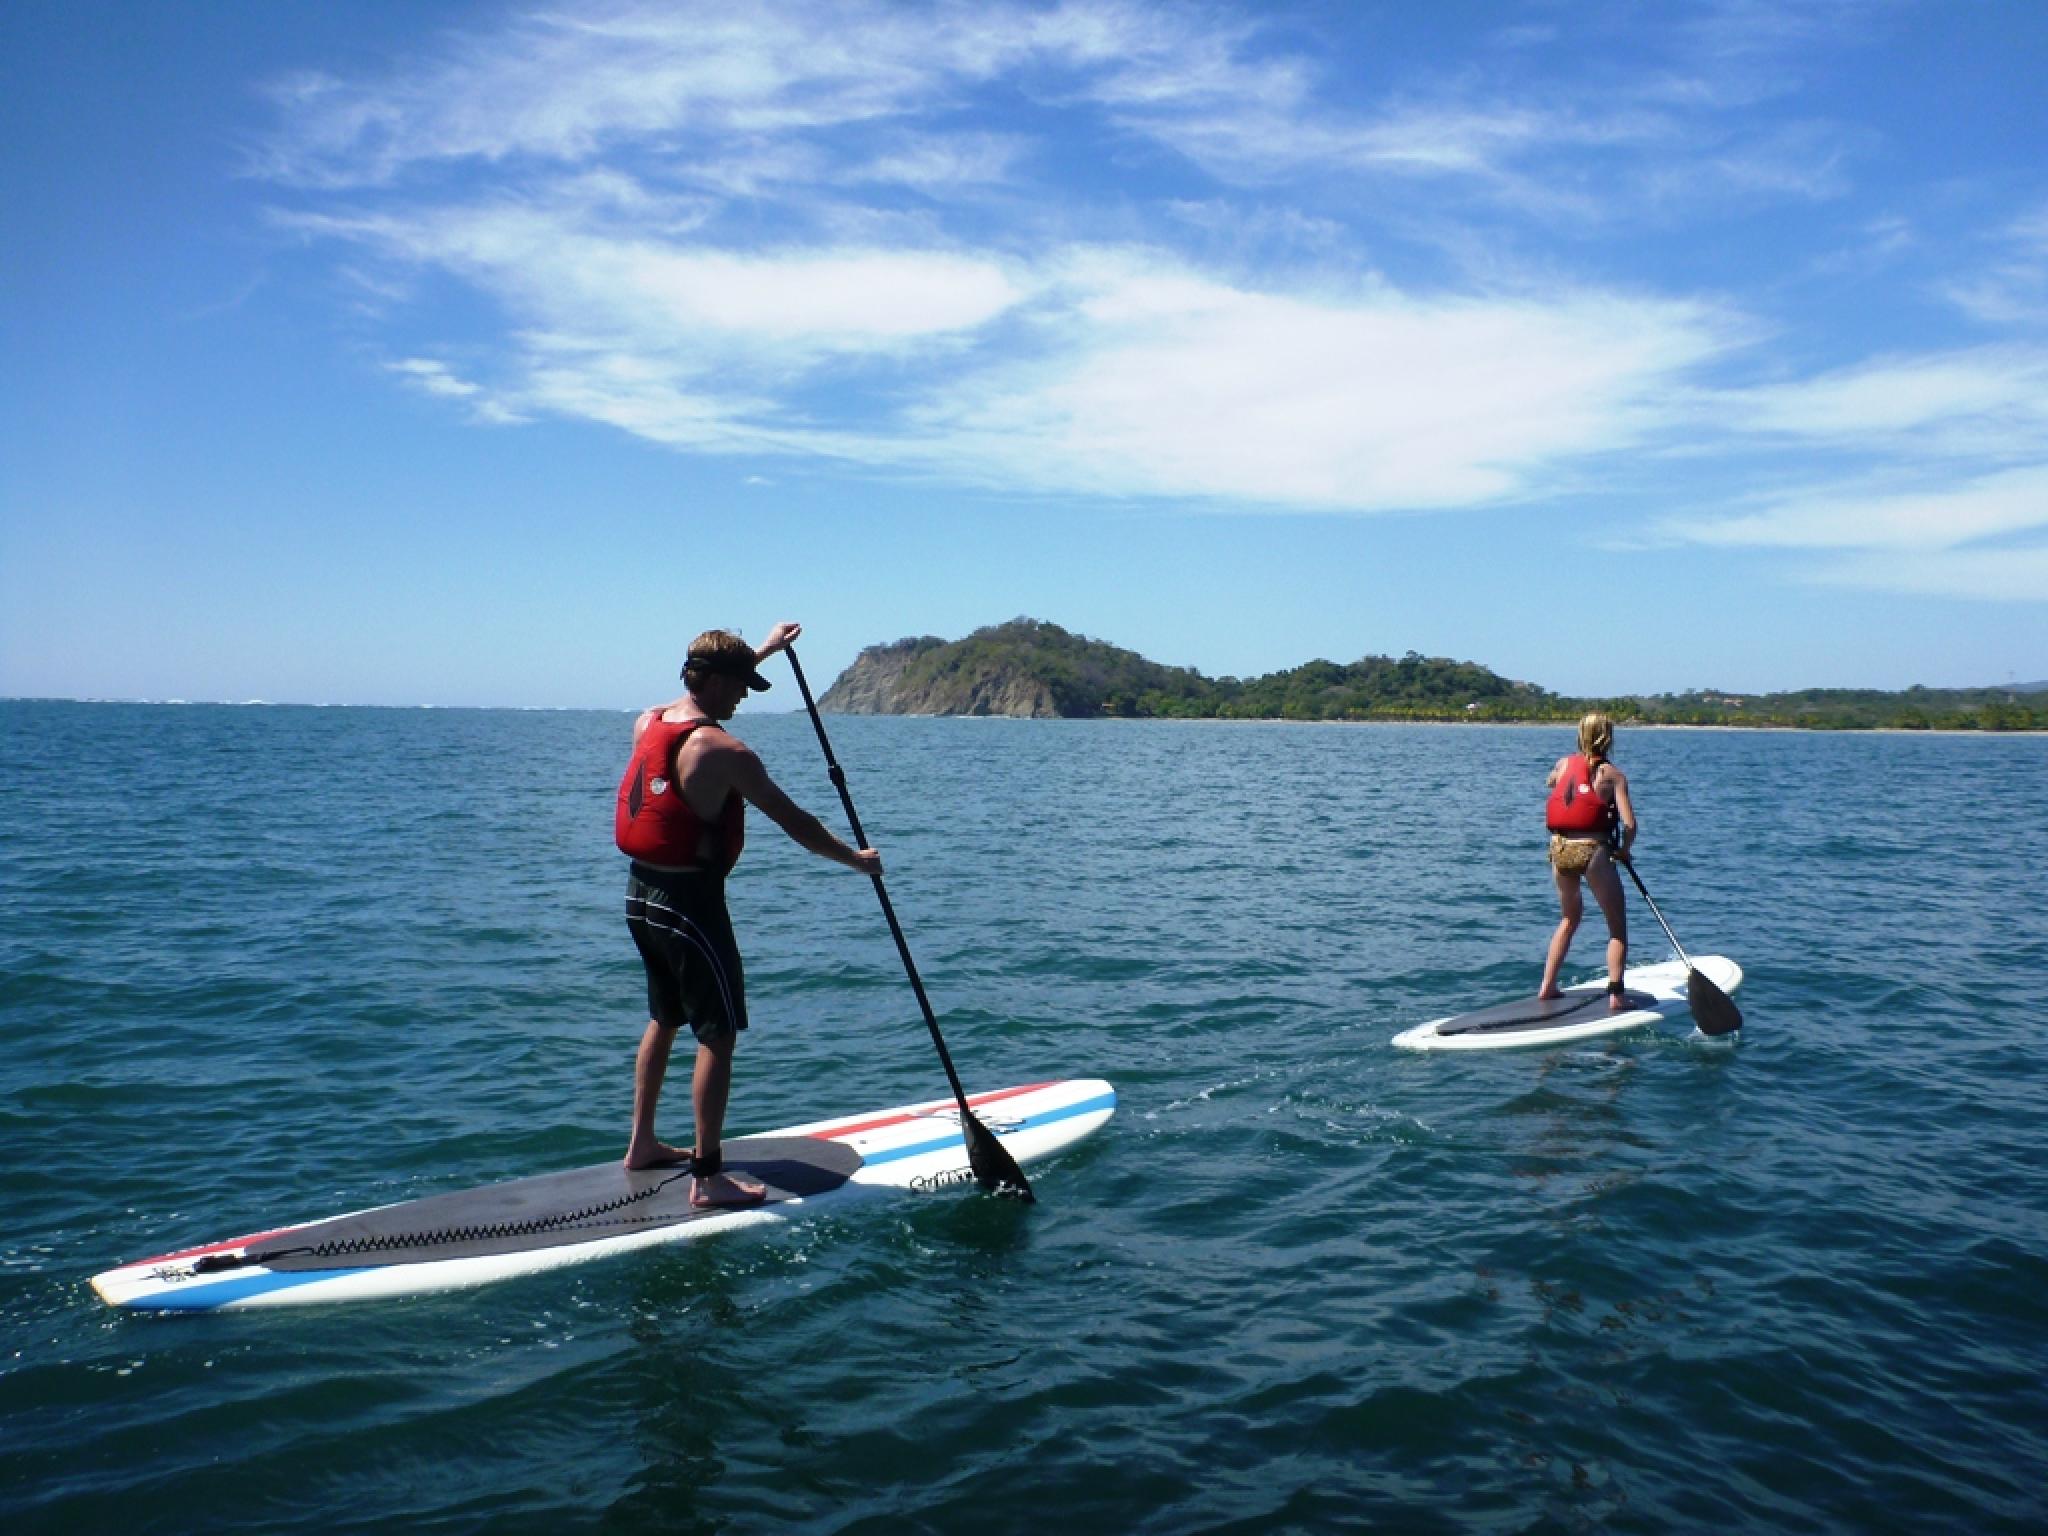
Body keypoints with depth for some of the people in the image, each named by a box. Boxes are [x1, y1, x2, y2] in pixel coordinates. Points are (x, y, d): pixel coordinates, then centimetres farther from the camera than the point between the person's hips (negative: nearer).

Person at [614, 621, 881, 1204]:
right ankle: (707, 1176, 2)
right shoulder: (723, 751, -18)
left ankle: (643, 1144, 34)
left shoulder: (648, 722, 4)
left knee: (664, 1019, 23)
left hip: (640, 892, 9)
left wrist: (763, 649, 35)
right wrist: (857, 859, 0)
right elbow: (793, 821, -13)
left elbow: (704, 692, 27)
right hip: (690, 899, -9)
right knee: (719, 1035, -1)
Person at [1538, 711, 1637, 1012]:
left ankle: (1547, 986, 22)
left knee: (1570, 918, 25)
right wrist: (1623, 851, 8)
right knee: (1618, 928, 8)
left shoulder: (1563, 764, 9)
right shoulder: (1613, 774, -2)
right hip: (1593, 850, -5)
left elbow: (1549, 783, 34)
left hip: (1559, 849, 5)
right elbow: (1629, 823, -9)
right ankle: (1616, 995, 0)